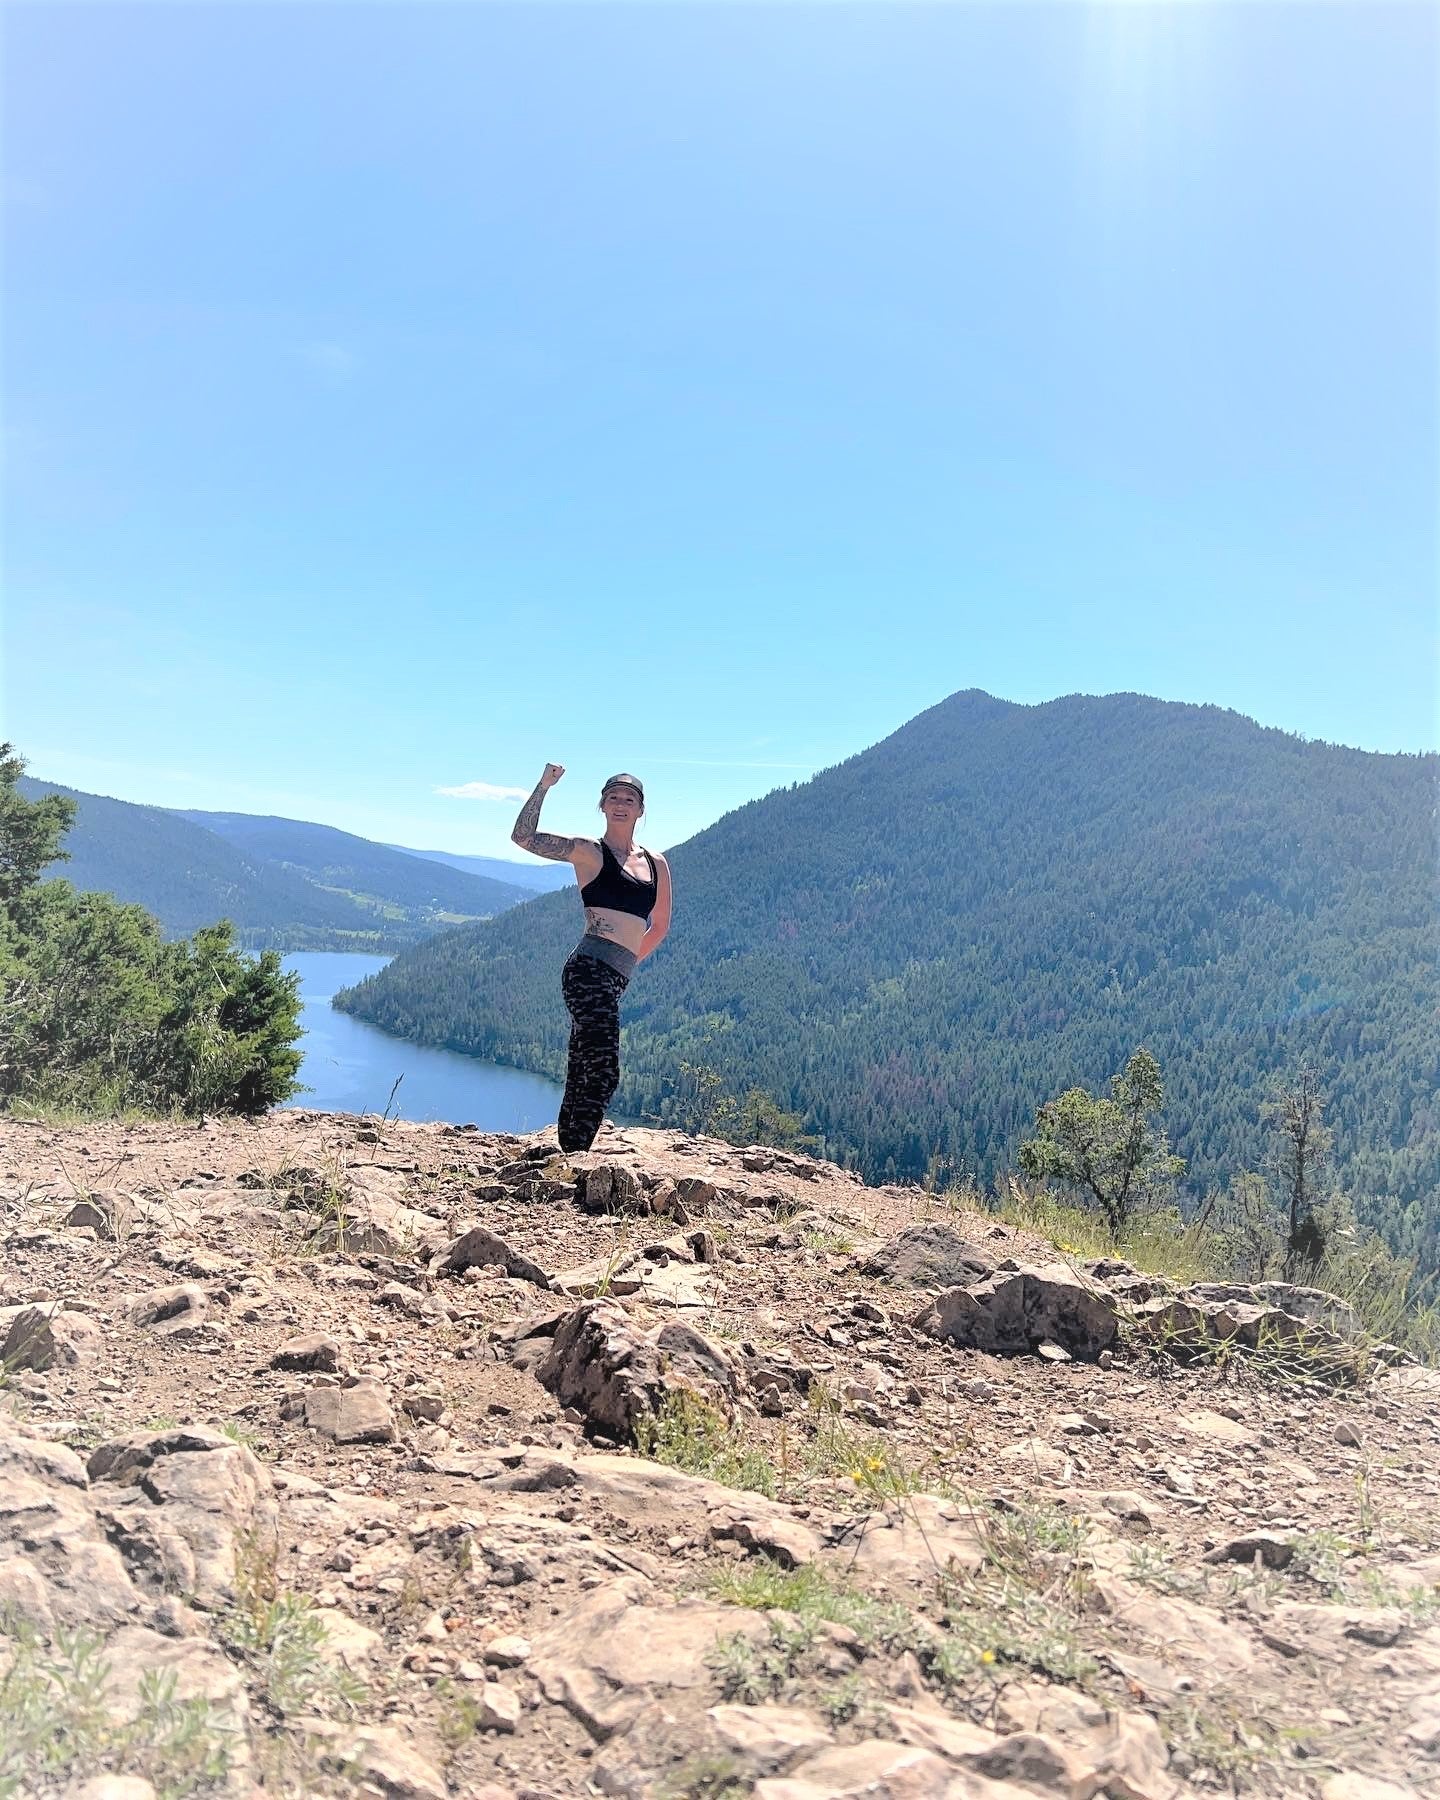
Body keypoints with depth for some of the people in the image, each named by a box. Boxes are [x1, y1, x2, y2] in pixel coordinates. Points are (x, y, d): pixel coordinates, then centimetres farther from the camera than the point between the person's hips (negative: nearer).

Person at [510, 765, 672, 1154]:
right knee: (603, 1073, -17)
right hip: (589, 972, -7)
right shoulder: (589, 852, 0)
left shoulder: (656, 864, 16)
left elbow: (659, 926, 28)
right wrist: (544, 786, -14)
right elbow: (523, 836, -9)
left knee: (581, 1078, 11)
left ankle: (568, 1156, 17)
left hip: (613, 981, 7)